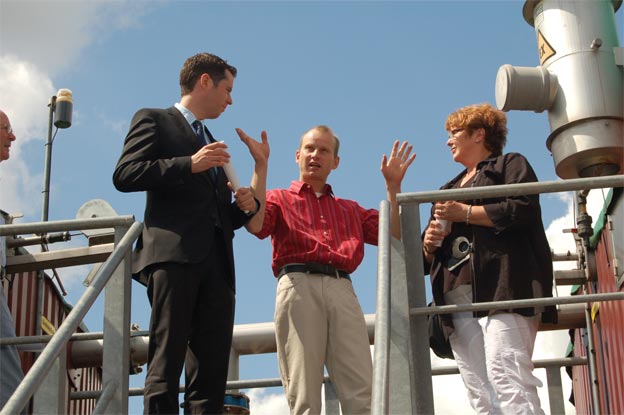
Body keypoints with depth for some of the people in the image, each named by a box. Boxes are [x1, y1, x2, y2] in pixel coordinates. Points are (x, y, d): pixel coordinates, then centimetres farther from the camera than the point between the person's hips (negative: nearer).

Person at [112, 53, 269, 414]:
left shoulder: (215, 146, 32)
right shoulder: (154, 120, 12)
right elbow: (124, 175, -4)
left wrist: (245, 206, 11)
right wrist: (189, 164, -10)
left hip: (216, 260, 7)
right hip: (173, 251, -7)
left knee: (212, 371, -4)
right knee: (167, 364, -14)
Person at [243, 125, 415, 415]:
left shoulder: (350, 209, 31)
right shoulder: (279, 198, 22)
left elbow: (393, 234, 20)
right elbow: (255, 225, -1)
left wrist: (393, 186, 16)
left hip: (342, 290, 3)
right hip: (298, 285, -3)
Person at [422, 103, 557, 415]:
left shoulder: (510, 165, 16)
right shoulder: (449, 190, 34)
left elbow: (524, 208, -6)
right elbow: (429, 258, 32)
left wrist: (465, 213, -4)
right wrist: (429, 245, 8)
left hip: (500, 286, -6)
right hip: (457, 295, 6)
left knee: (506, 378, -23)